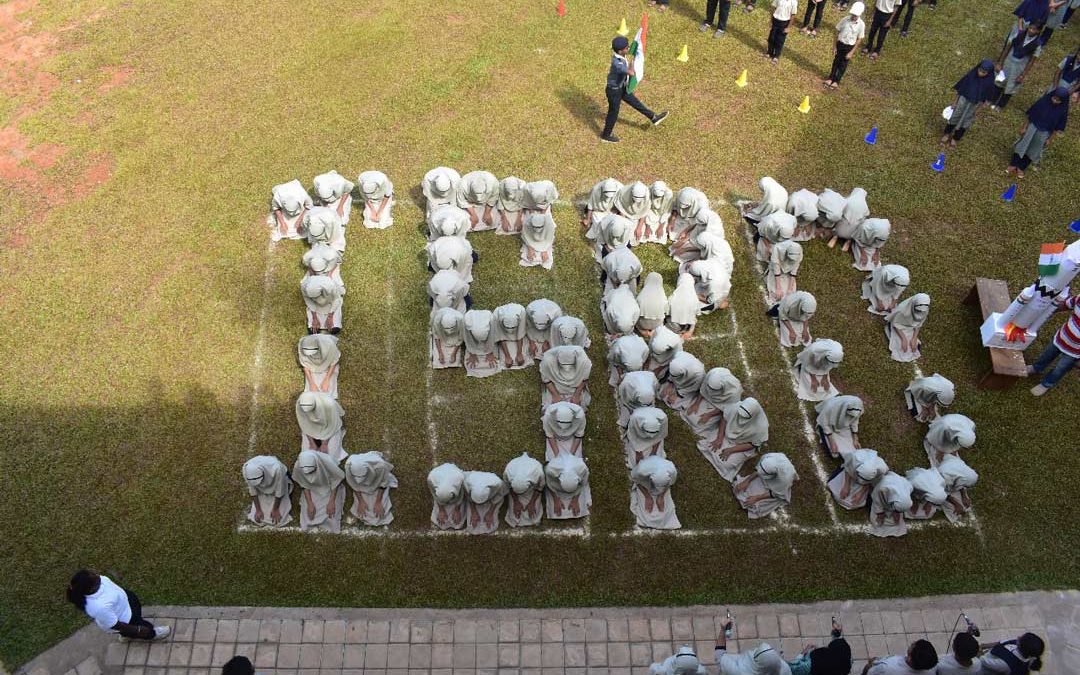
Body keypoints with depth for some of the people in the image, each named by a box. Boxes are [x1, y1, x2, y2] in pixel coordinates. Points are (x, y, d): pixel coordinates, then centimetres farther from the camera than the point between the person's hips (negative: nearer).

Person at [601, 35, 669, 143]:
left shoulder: (621, 56, -8)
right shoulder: (617, 63, -37)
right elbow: (631, 73, -44)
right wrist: (631, 63, -26)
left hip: (621, 87, 8)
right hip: (614, 90, -8)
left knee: (635, 102, 20)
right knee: (613, 113, 11)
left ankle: (653, 118, 35)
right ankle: (606, 136, 32)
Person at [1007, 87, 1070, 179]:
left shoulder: (1063, 110, -18)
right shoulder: (1044, 100, -17)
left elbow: (1058, 127, -8)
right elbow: (1031, 114, -8)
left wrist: (1050, 139, -4)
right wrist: (1024, 127, -4)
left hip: (1044, 133, 0)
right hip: (1032, 127, 1)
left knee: (1032, 151, 15)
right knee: (1022, 146, 12)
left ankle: (1020, 168, 32)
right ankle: (1013, 165, 29)